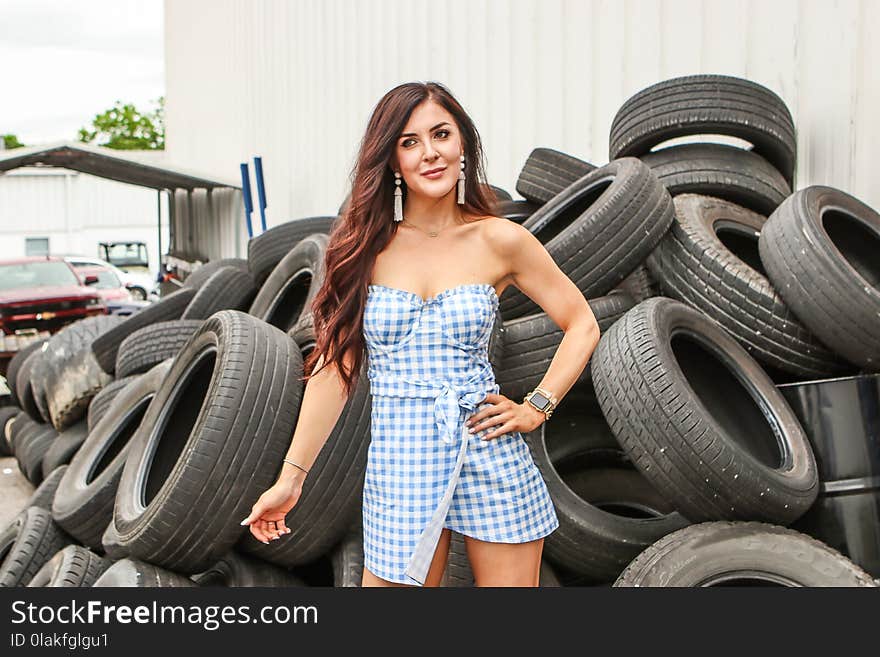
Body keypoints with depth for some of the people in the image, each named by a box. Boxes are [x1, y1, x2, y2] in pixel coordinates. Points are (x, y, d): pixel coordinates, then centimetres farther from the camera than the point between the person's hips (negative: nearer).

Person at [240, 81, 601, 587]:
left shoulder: (499, 240, -1)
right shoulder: (364, 246, 1)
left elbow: (582, 325, 8)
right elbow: (334, 364, 2)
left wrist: (536, 408, -2)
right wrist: (290, 479, 2)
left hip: (490, 457, 0)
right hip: (399, 465, 0)